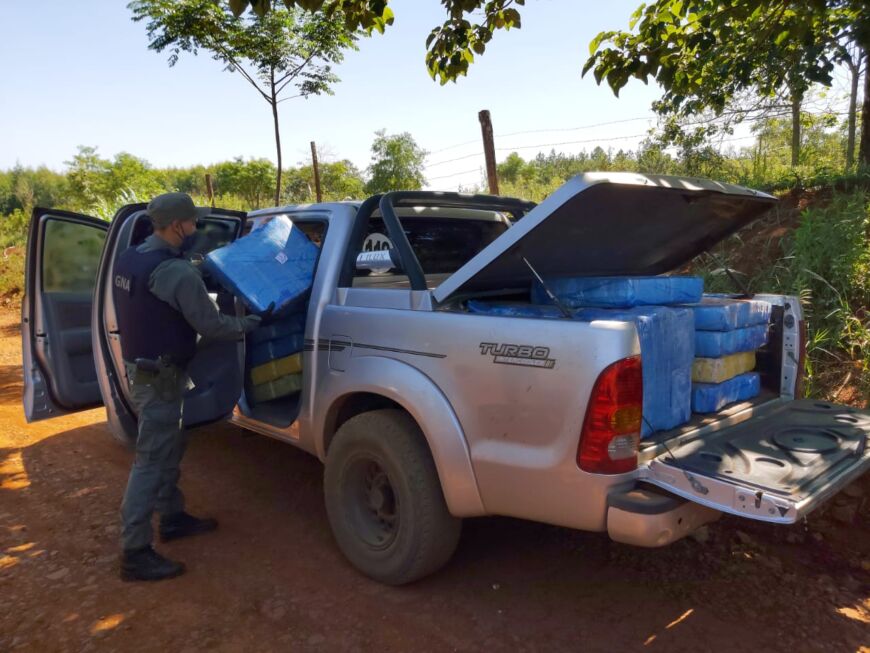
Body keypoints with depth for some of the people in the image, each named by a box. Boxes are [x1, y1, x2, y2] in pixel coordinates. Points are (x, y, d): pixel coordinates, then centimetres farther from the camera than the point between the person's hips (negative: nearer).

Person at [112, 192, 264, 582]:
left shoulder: (129, 260, 7)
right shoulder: (177, 272, -23)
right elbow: (212, 327, -20)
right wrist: (251, 323, -3)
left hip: (140, 367, 10)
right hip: (159, 377, -10)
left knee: (169, 447, 22)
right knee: (151, 460, -3)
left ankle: (172, 518, 36)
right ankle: (135, 554, 5)